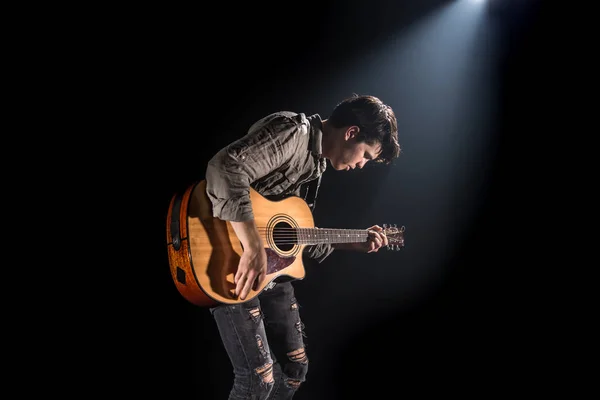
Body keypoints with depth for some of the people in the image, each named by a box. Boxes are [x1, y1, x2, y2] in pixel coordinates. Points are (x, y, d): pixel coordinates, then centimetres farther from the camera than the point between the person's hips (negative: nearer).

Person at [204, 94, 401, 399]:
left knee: (294, 368, 16)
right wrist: (254, 247, -38)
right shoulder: (293, 131, -17)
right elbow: (225, 167, -34)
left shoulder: (317, 162, 13)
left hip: (274, 267, 9)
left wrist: (353, 244, 15)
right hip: (234, 262, -9)